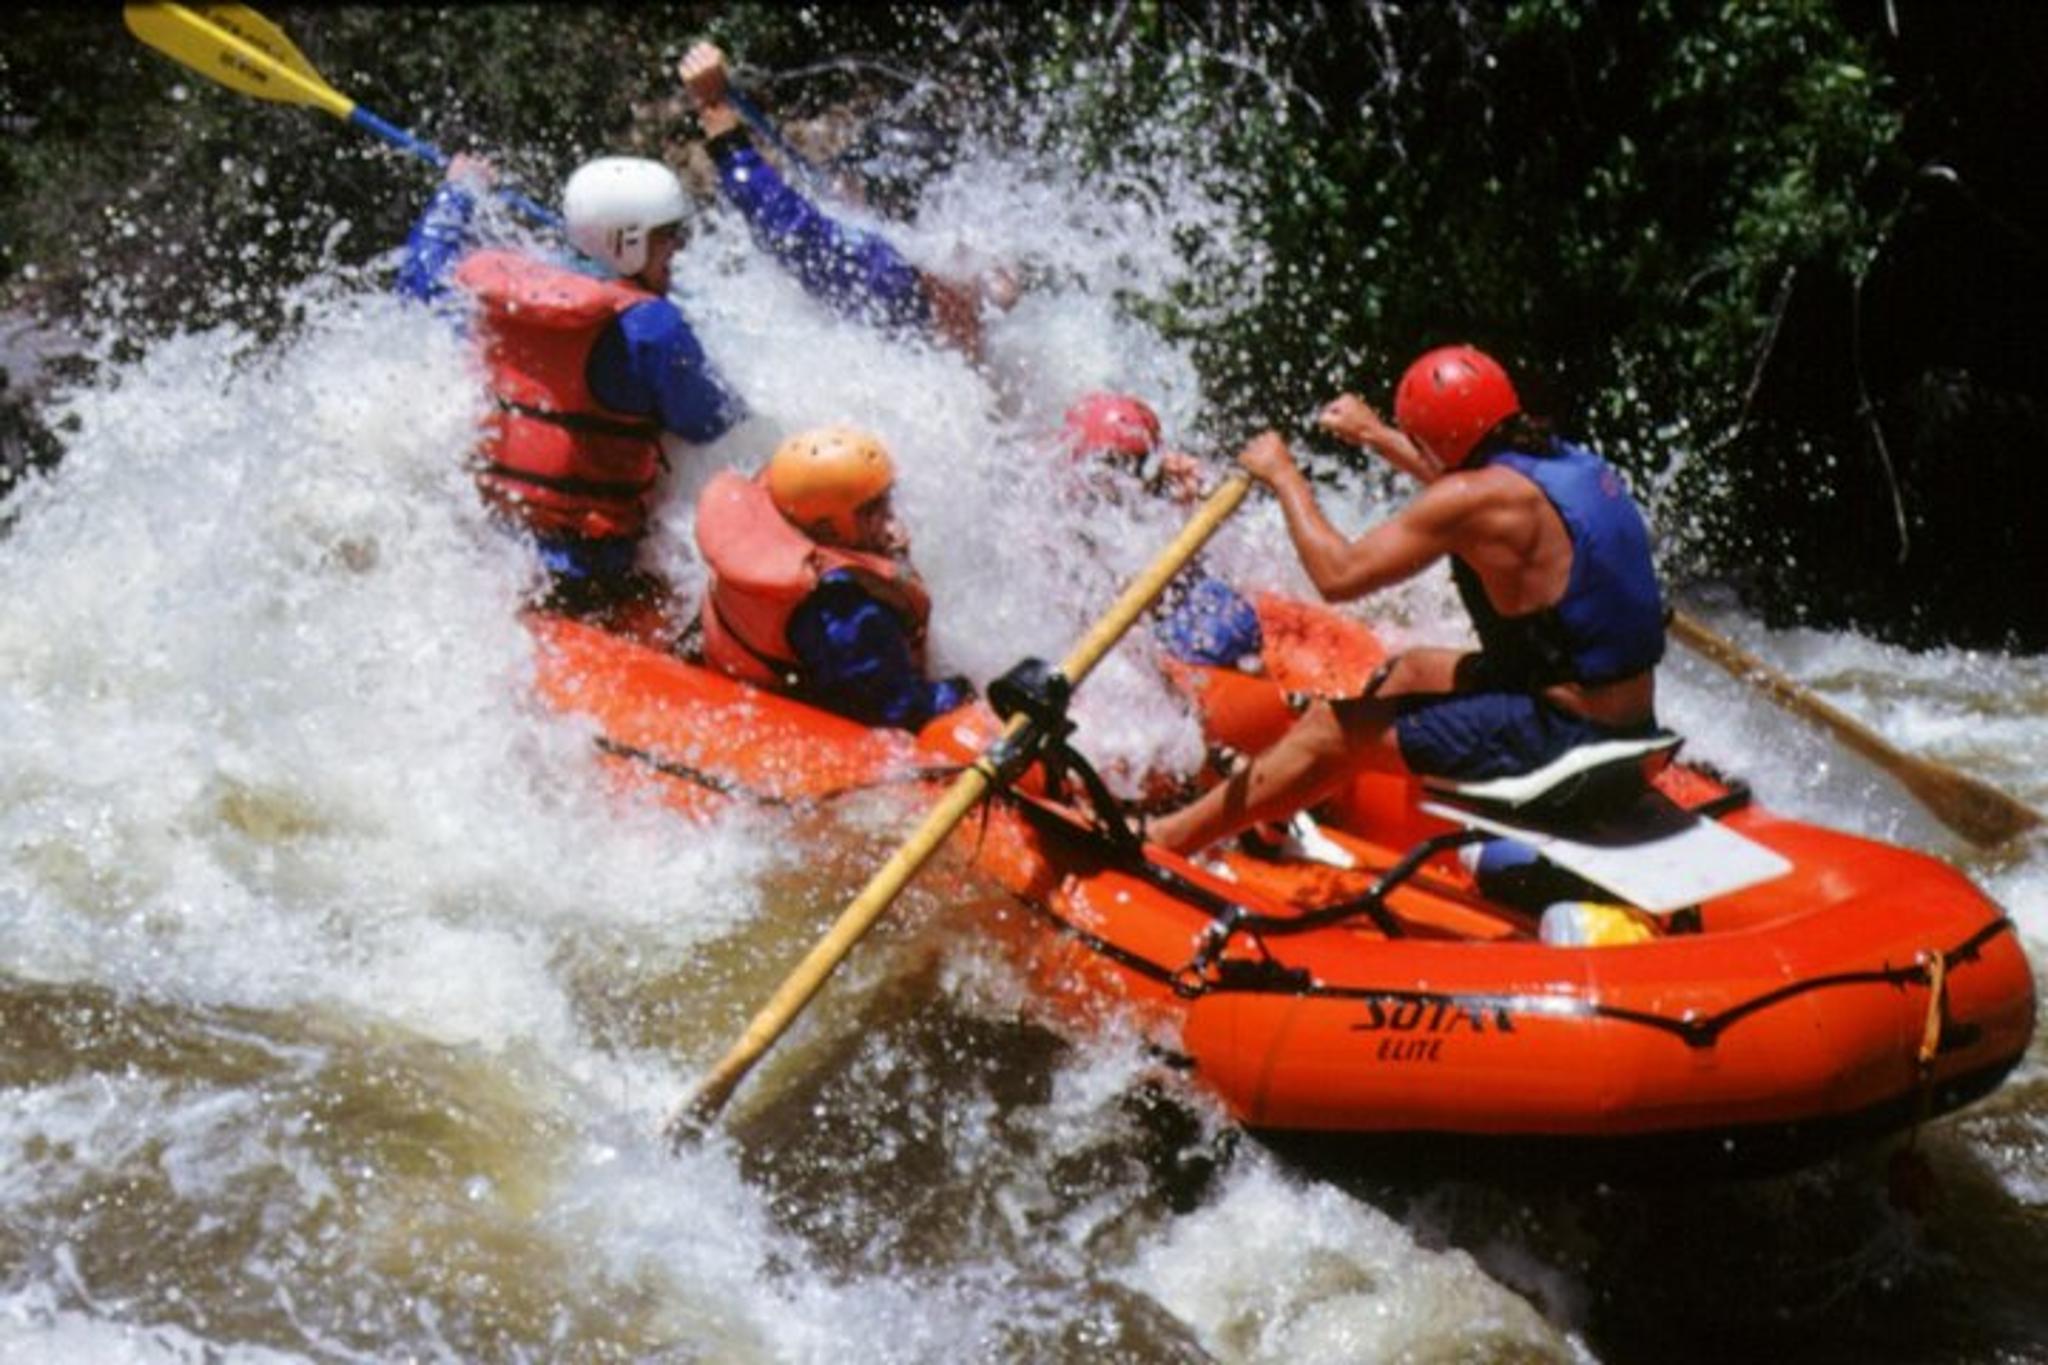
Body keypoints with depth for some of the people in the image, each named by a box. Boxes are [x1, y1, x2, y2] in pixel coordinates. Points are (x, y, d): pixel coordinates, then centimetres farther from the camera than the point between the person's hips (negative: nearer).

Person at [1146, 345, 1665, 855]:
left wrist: (1285, 477, 0)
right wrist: (1379, 437, 42)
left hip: (1560, 734, -9)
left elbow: (1338, 575, -13)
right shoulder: (1574, 461, 7)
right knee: (1410, 672, 28)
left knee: (1332, 728, 1)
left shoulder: (1480, 499, -19)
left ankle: (1165, 839, 11)